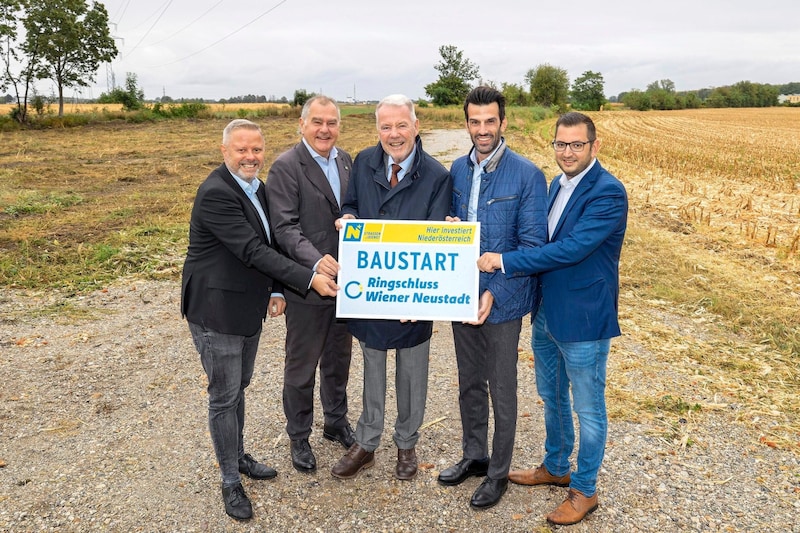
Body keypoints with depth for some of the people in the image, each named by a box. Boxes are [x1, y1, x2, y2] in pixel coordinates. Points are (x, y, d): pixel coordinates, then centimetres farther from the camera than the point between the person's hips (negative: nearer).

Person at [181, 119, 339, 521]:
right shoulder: (216, 194, -22)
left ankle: (237, 456, 42)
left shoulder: (256, 187, 7)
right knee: (224, 396, 5)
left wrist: (276, 290, 3)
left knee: (238, 387, 22)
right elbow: (252, 250, -29)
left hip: (248, 308, 8)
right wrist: (309, 279, -31)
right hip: (216, 311, -8)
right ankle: (231, 482, 22)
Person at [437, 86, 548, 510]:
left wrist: (494, 294, -20)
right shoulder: (458, 169, 4)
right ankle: (473, 455, 39)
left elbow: (532, 245, -15)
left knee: (501, 390, 10)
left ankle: (498, 472, 29)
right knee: (469, 382, 19)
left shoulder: (527, 175, -13)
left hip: (502, 300, -5)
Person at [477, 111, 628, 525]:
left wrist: (506, 261, -27)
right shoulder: (557, 185, 8)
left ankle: (584, 490, 28)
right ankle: (555, 468, 43)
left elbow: (572, 248, -28)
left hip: (583, 320, -8)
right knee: (551, 397, 23)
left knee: (587, 408, 9)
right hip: (546, 313, 8)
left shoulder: (608, 192, -19)